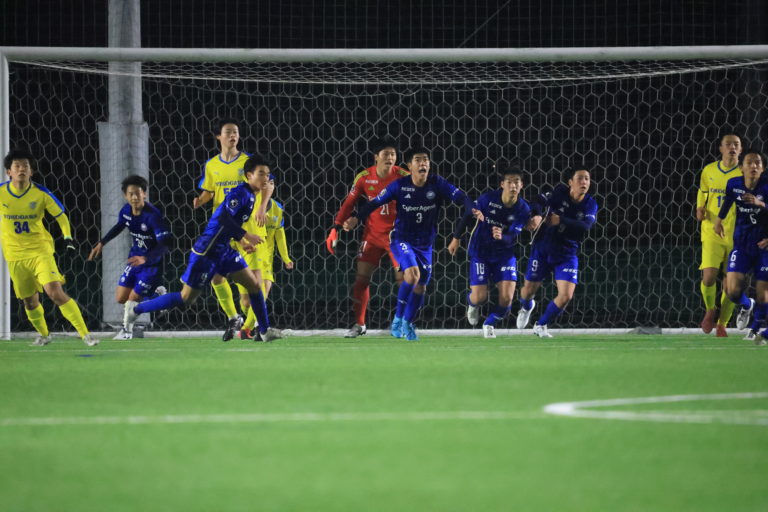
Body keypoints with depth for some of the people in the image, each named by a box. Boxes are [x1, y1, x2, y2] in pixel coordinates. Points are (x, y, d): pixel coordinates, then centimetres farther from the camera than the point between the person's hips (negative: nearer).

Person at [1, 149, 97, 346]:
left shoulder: (41, 194, -9)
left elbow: (60, 216, 2)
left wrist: (68, 237, -12)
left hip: (40, 251, -2)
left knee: (55, 291, -19)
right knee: (29, 301, 9)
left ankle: (85, 334, -17)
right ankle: (43, 334, 36)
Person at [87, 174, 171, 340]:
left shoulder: (153, 215, -28)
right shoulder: (126, 211, -6)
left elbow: (165, 244, -33)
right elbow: (119, 226, 18)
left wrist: (145, 259, -46)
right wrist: (101, 243, 19)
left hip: (152, 263, -7)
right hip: (135, 258, 7)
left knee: (132, 300, -4)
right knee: (120, 298, 10)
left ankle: (126, 330, 23)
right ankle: (156, 292, 30)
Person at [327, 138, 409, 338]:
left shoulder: (403, 177, -12)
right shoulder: (364, 177, -4)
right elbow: (349, 202, 4)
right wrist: (336, 228, 1)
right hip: (372, 235, 2)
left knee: (403, 277, -10)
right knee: (361, 276, 0)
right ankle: (359, 324, 12)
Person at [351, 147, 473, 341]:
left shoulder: (437, 184, -8)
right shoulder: (399, 185, -11)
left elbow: (462, 198, -11)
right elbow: (374, 203, -8)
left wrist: (471, 212, -32)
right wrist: (357, 219, -21)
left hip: (425, 244, 3)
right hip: (402, 239, -3)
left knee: (420, 287, 6)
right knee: (412, 273, -27)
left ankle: (407, 325, 28)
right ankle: (398, 318, -11)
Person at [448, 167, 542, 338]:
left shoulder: (523, 209, -15)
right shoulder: (488, 199, -17)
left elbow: (512, 238, -20)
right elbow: (468, 215, -1)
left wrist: (501, 237, -43)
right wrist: (457, 238, 7)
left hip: (505, 255, 1)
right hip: (480, 252, -1)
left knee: (506, 298, -11)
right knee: (480, 297, -7)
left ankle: (490, 324, 20)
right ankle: (472, 304, 33)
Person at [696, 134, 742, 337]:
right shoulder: (709, 171, 5)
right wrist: (700, 210, 2)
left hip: (735, 235, -1)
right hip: (712, 233, 1)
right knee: (709, 276, -15)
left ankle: (722, 325, 19)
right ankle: (710, 310, 15)